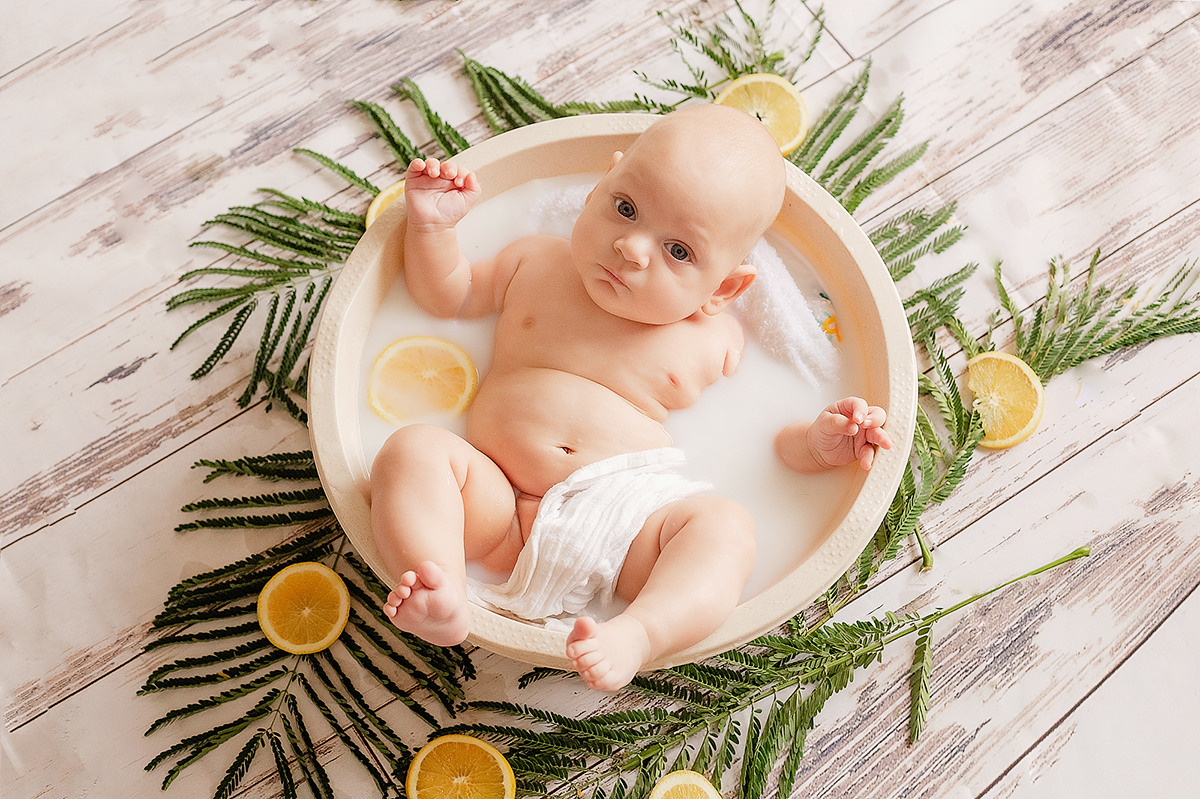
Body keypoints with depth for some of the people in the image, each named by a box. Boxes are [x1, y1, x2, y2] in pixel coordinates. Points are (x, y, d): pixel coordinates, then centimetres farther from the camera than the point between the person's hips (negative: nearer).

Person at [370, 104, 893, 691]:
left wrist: (818, 442, -9)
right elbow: (446, 294, 25)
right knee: (414, 449, -22)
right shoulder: (535, 263, 14)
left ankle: (636, 635, -46)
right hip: (501, 510, 2)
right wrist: (432, 226, 10)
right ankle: (441, 594, -38)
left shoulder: (716, 341, 9)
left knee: (725, 523, -28)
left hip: (633, 519, -1)